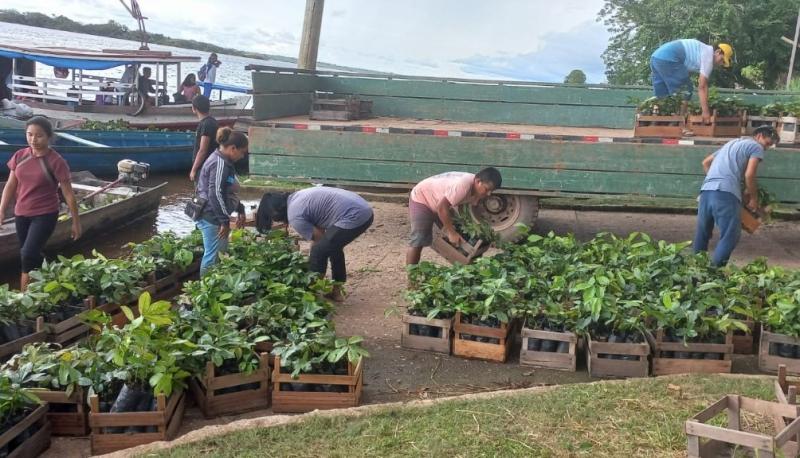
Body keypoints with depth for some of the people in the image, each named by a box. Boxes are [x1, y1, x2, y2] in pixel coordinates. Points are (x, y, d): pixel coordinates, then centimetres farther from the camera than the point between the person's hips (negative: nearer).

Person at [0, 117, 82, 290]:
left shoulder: (55, 162, -14)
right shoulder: (19, 156, 0)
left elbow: (68, 194, -9)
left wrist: (76, 222, -6)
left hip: (45, 215, -5)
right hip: (21, 214, 5)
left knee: (28, 255, -16)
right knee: (32, 256, 13)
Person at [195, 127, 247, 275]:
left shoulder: (223, 161, 12)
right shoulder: (219, 163, -20)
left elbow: (229, 192, 23)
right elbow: (215, 194, -25)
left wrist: (240, 210, 22)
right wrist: (225, 221, -22)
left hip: (215, 217, 11)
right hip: (212, 218, -11)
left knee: (222, 254, 18)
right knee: (213, 256, -2)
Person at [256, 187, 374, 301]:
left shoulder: (294, 216, -9)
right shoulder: (296, 197, 18)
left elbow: (319, 238, -3)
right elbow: (320, 230, 19)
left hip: (353, 217, -10)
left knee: (319, 252, -1)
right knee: (333, 247, 26)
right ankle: (336, 290, 33)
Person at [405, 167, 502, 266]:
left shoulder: (476, 189, -10)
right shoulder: (463, 185, -37)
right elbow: (441, 207, -37)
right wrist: (451, 232, -31)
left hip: (439, 201, 9)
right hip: (422, 198, -9)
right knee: (418, 242, -14)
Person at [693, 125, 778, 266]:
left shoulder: (732, 143, 33)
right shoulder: (756, 147, 9)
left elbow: (706, 162, 32)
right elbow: (749, 175, -2)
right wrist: (753, 197, 9)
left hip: (706, 190, 8)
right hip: (726, 193, -8)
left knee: (702, 232, 16)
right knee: (730, 235, -3)